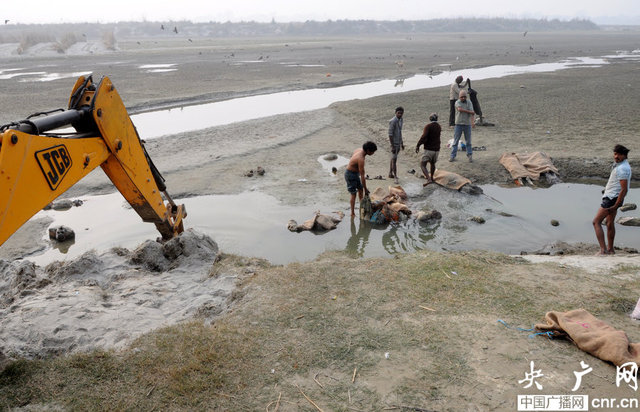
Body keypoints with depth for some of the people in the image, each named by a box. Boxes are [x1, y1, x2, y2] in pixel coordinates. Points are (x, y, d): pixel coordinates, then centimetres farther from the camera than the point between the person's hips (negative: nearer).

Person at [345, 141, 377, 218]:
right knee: (353, 194, -2)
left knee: (360, 189, 20)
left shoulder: (359, 150, -6)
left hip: (355, 173, 9)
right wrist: (366, 189, -20)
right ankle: (352, 213, 7)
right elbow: (362, 176, -28)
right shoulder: (361, 159, -33)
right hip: (350, 175, -9)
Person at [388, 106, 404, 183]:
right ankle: (395, 177, -3)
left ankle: (390, 173, 27)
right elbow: (390, 134, -21)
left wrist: (402, 143, 19)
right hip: (394, 143, -9)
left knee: (393, 159, 16)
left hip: (398, 143, 9)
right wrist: (392, 146, -23)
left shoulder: (400, 120, 7)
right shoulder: (392, 121, -21)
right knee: (394, 160, -7)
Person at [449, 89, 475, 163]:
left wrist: (473, 122, -27)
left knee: (468, 141, 7)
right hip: (458, 124, -1)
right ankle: (452, 156, 6)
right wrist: (469, 111, -16)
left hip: (467, 124, 1)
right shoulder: (457, 102, -2)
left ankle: (469, 156, 15)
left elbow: (472, 113, -11)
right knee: (455, 141, 1)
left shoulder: (469, 103, 1)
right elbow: (460, 109, -22)